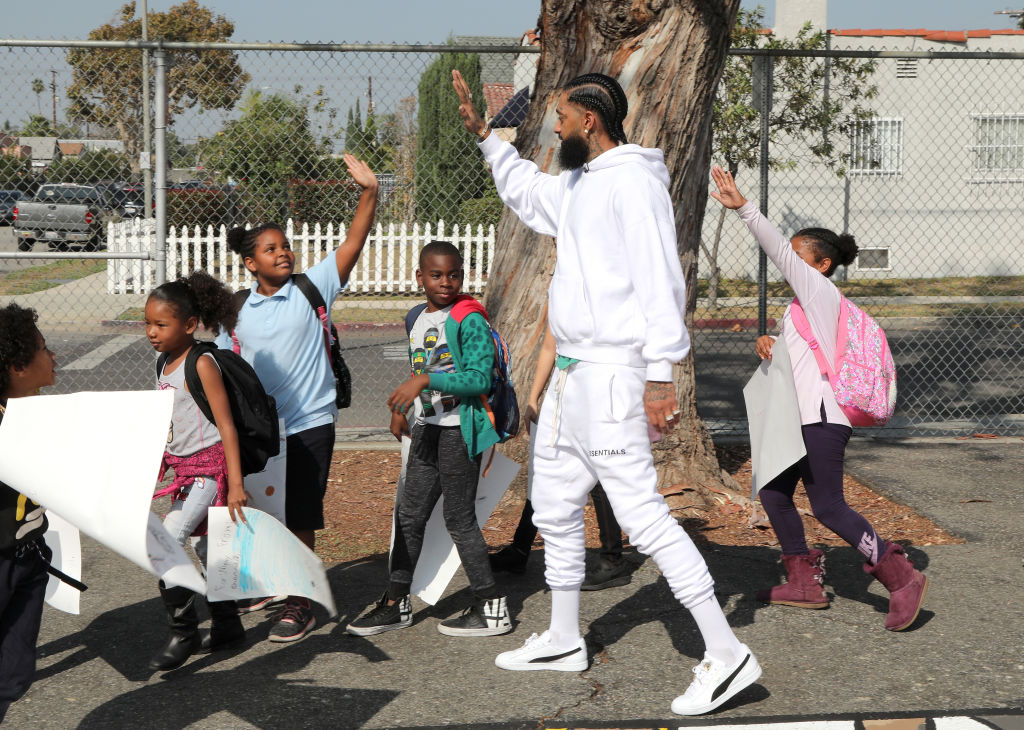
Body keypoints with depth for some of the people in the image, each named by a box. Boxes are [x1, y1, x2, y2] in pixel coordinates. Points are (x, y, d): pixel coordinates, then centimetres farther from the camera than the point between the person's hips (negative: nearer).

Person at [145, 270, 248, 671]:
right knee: (203, 544, 16)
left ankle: (183, 632, -5)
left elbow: (226, 425, -18)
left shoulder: (202, 364, -16)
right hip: (184, 469, 9)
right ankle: (227, 625, 29)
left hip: (210, 467, -9)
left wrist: (235, 483, -22)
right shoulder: (165, 363, 8)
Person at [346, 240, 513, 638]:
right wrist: (401, 407, 25)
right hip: (427, 427, 8)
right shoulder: (417, 321, 13)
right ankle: (396, 603, 20)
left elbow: (480, 378, -22)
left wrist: (426, 381, -28)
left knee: (459, 518, -3)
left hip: (460, 429, -8)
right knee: (409, 514, 10)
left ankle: (492, 607, 7)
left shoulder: (469, 320, -13)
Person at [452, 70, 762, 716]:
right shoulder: (578, 185, 15)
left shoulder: (633, 179, -14)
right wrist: (483, 132, 36)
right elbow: (525, 190, 38)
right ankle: (565, 641, 33)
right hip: (573, 372, 11)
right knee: (555, 508, 18)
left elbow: (660, 280, -21)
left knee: (642, 514, -14)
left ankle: (727, 655, -11)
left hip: (611, 374, -10)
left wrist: (661, 375, -26)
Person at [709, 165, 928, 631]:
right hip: (801, 417, 10)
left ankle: (903, 578, -7)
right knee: (774, 493, 11)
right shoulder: (803, 305, 21)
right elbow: (789, 350, 22)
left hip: (821, 417, -10)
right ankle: (805, 583, 16)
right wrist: (767, 344, -1)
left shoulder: (820, 291, -7)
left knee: (828, 507, -12)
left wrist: (743, 207, -27)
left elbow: (779, 250, -19)